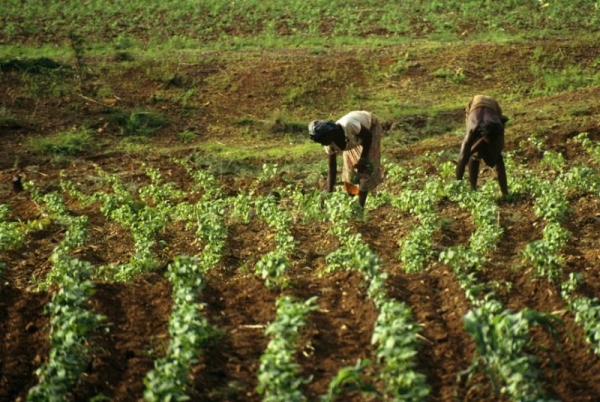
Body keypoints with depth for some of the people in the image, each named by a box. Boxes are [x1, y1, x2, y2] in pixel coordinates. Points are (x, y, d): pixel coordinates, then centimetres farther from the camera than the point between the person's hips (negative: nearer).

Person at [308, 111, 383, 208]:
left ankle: (360, 206, -5)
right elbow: (332, 168, -15)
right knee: (349, 166, 7)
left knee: (364, 168, -9)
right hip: (355, 136, 5)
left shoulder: (348, 125, -44)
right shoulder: (330, 145, -24)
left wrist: (363, 159, -22)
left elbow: (368, 135, -26)